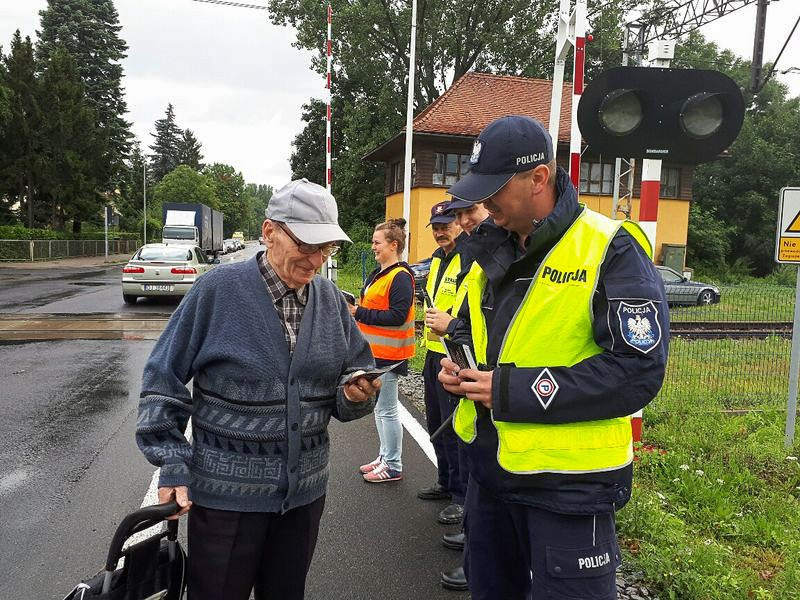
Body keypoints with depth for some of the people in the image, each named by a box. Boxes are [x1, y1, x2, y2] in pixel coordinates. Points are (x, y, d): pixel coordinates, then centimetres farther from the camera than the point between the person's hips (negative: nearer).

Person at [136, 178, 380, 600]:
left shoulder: (331, 300, 0)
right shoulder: (218, 290, -13)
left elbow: (349, 387, 7)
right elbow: (164, 380, -8)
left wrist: (356, 394, -16)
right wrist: (173, 464, -12)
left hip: (305, 488, 4)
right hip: (226, 489, -4)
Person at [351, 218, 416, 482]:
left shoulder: (400, 277, -16)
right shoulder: (377, 274, 15)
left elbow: (397, 316, -23)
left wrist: (360, 313, -21)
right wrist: (356, 310, 4)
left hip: (389, 354, -10)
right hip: (375, 351, 10)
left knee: (387, 410, -1)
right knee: (378, 407, 17)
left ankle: (394, 466, 12)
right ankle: (385, 457, 31)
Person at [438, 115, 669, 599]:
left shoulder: (611, 250, -17)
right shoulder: (493, 254, 6)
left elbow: (638, 371, -23)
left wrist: (514, 391, -24)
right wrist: (459, 365, -3)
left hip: (570, 485, -7)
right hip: (490, 466, 8)